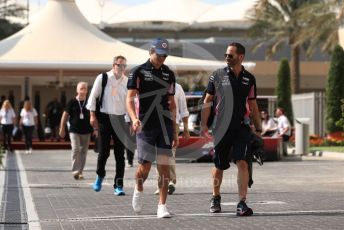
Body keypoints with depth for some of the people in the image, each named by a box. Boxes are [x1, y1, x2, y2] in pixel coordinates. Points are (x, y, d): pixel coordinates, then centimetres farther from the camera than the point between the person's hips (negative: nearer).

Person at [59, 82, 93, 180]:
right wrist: (62, 128, 1)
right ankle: (75, 171, -14)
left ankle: (80, 171, 17)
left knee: (83, 151, 7)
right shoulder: (72, 102, -2)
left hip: (86, 131, 3)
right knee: (75, 149, -15)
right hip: (74, 130, -2)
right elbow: (65, 115, 3)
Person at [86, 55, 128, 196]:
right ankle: (100, 175, 29)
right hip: (104, 118, -2)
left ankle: (118, 185, 3)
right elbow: (93, 96, 3)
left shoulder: (127, 82, 5)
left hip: (120, 119, 2)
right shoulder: (102, 78, -1)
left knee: (120, 154, -1)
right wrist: (92, 115, -2)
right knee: (104, 152, 0)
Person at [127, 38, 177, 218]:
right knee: (145, 166, -1)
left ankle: (162, 206, 0)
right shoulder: (138, 72, -1)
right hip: (145, 126, -3)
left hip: (165, 126, 3)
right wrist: (134, 118, -25)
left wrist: (174, 130, 15)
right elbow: (130, 98, -7)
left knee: (164, 166, -3)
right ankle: (139, 189, 31)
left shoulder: (169, 74, 12)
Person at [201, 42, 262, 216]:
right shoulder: (218, 75, 2)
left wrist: (258, 129, 14)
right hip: (222, 128, 0)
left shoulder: (249, 79, 8)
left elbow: (253, 105, 15)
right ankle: (215, 198, 32)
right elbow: (208, 101, 5)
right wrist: (204, 124, -3)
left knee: (242, 163, -15)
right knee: (219, 166, 9)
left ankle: (242, 203, -16)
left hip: (242, 127, 0)